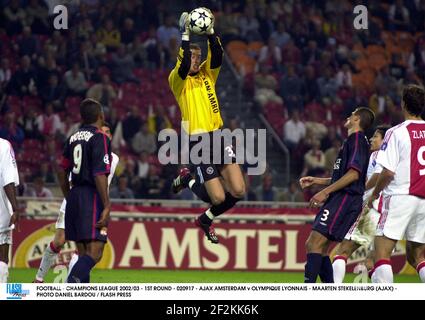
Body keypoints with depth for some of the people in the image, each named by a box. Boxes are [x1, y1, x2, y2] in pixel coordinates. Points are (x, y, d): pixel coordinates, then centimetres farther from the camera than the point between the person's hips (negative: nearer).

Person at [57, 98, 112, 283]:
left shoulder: (73, 138, 13)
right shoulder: (100, 138, -9)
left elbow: (62, 172, 18)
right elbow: (100, 175, -17)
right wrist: (106, 206, -16)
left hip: (75, 195, 8)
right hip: (92, 198, -8)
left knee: (83, 253, 12)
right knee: (94, 253, -14)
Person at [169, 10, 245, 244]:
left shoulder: (207, 74, 12)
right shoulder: (178, 80, -3)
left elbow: (217, 56, -5)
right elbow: (184, 64, -23)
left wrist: (210, 32, -15)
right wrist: (185, 35, -25)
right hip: (199, 141, -6)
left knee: (238, 191, -3)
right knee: (218, 197, -9)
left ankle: (206, 220, 22)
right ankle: (187, 181, 23)